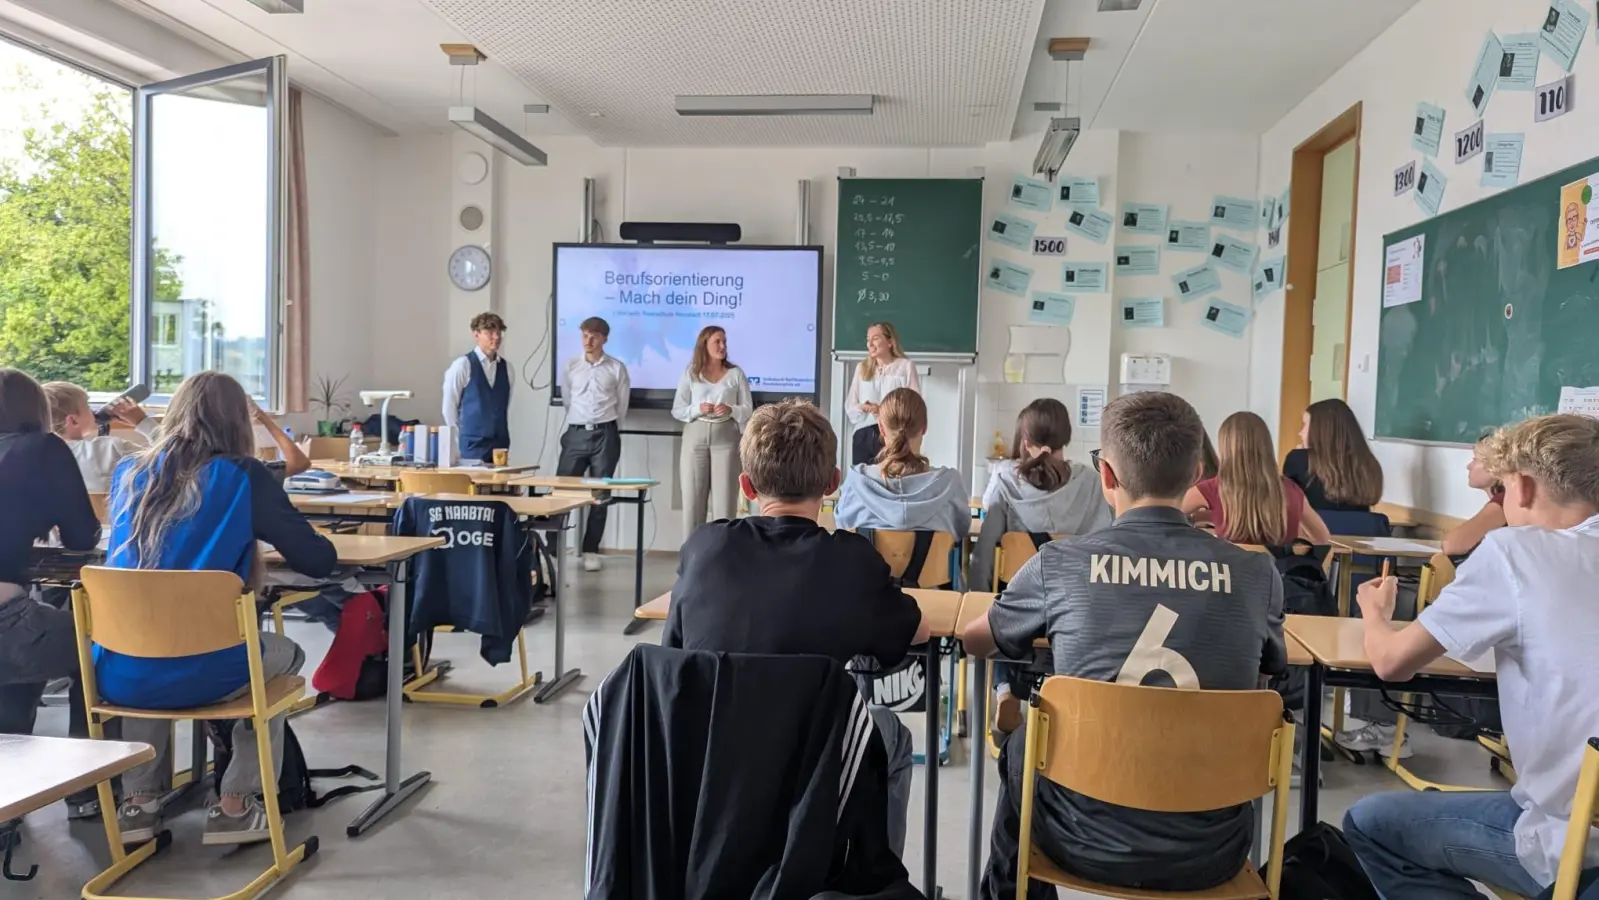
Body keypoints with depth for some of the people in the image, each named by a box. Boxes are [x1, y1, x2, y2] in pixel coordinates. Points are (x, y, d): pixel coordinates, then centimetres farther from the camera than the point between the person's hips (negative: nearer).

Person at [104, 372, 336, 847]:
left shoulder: (128, 473, 9)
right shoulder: (243, 477, -5)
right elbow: (319, 560, -3)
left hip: (120, 674, 5)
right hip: (201, 673, -4)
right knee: (286, 655, 27)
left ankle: (139, 803, 33)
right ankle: (234, 807, 23)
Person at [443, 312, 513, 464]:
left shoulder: (507, 367, 8)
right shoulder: (462, 365, -5)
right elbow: (449, 408, -3)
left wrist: (505, 440, 8)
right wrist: (461, 444, -1)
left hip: (501, 446, 4)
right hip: (473, 447, -4)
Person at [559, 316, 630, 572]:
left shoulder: (617, 368, 0)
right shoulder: (571, 366, 7)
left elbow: (622, 405, 7)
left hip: (605, 435, -1)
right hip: (576, 434, 1)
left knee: (600, 495, 3)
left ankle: (591, 551, 11)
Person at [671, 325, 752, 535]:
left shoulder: (736, 374, 5)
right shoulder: (690, 373, 6)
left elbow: (748, 410, 6)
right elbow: (677, 410, 6)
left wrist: (731, 410, -14)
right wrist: (697, 409, -12)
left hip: (725, 438, -1)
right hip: (695, 437, 1)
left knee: (724, 497, -3)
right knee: (692, 496, 2)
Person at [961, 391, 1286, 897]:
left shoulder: (1058, 563, -11)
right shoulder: (1257, 574, -7)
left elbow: (974, 641, 9)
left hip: (1090, 841, -2)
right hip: (1212, 852, 2)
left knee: (1020, 745, 28)